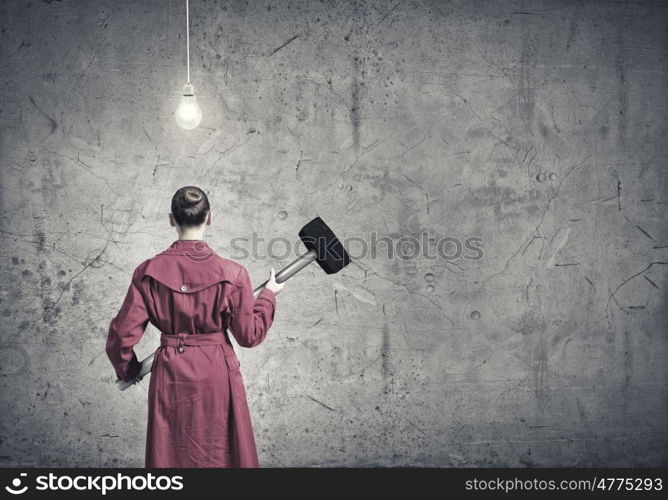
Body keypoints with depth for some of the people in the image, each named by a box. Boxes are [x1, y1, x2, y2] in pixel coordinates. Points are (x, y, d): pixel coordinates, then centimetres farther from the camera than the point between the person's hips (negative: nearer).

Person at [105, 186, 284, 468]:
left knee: (172, 453, 15)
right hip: (218, 376, -1)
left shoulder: (149, 272, -8)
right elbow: (249, 335, -5)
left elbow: (124, 333, -4)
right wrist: (268, 296, 11)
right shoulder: (231, 274, -12)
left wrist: (128, 371, 15)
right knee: (220, 451, 14)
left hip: (170, 376, 1)